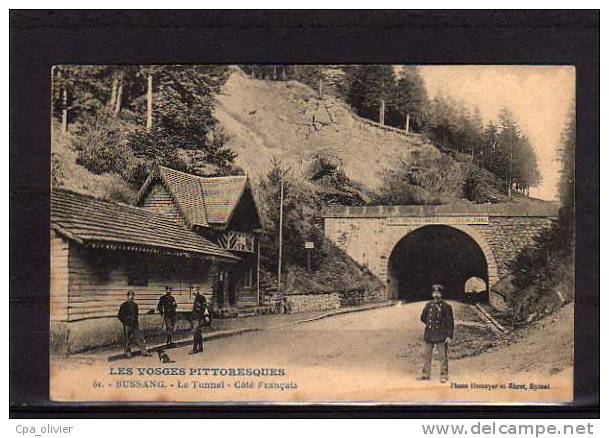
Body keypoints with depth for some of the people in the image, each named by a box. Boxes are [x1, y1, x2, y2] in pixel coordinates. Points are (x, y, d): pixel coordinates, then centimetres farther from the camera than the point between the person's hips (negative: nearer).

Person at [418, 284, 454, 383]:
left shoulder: (446, 307, -5)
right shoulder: (428, 305, 8)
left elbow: (450, 323, -6)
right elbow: (423, 318, 21)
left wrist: (449, 336, -12)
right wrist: (430, 324, 8)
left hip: (441, 335, -5)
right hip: (429, 335, 5)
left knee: (443, 356, -2)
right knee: (426, 355, 9)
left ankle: (444, 376, 6)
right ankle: (425, 374, 19)